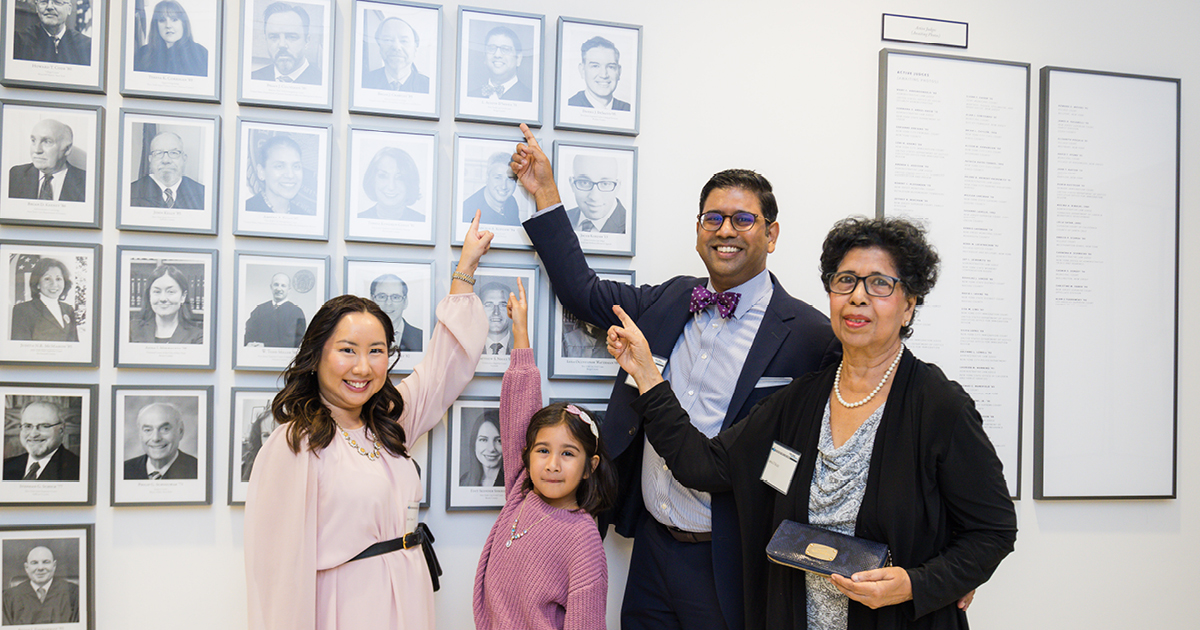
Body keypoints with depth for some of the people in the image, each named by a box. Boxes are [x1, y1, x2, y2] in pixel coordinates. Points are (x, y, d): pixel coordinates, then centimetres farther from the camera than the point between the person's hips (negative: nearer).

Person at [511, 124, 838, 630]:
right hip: (652, 546, 5)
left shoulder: (810, 337, -11)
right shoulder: (671, 299, 6)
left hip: (725, 564, -5)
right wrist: (545, 191, 15)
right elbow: (582, 291, 17)